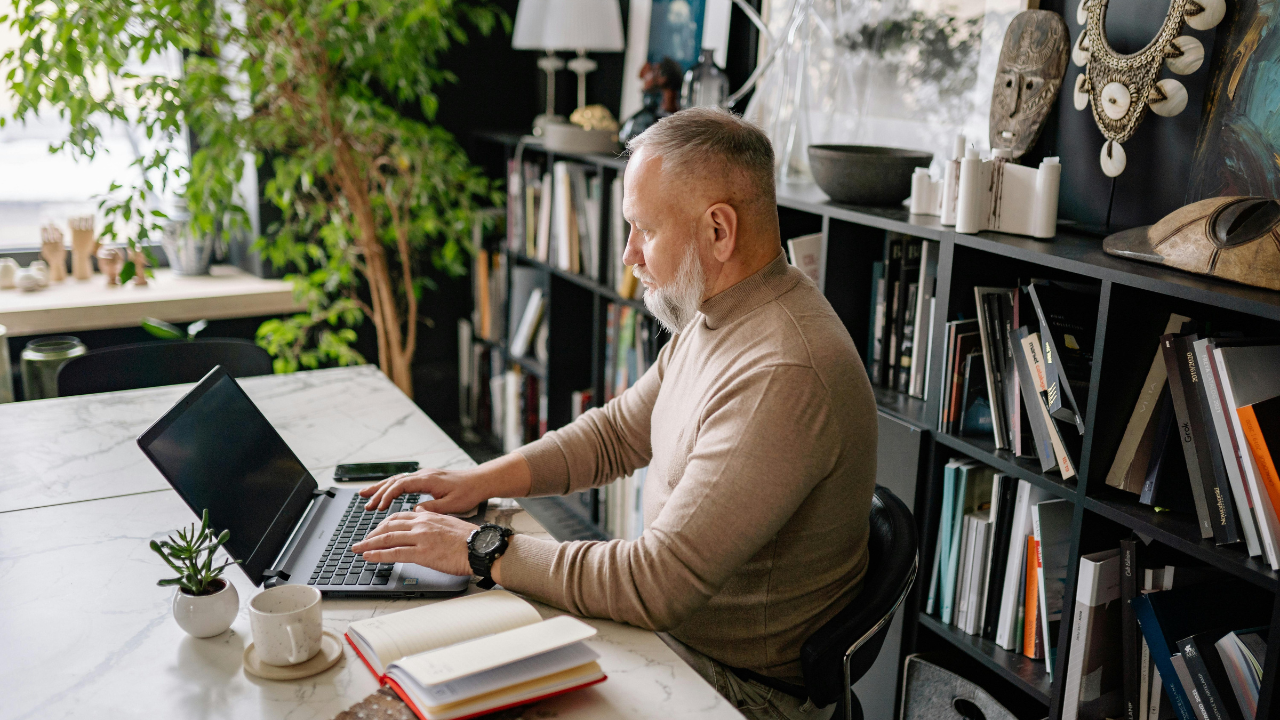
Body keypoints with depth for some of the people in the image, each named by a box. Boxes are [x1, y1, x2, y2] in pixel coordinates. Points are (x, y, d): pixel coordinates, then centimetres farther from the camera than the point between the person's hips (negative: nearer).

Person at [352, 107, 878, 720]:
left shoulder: (780, 377, -32)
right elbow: (618, 432, 12)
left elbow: (657, 584, -31)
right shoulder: (716, 316, 2)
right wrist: (480, 480, 1)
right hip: (670, 622, 8)